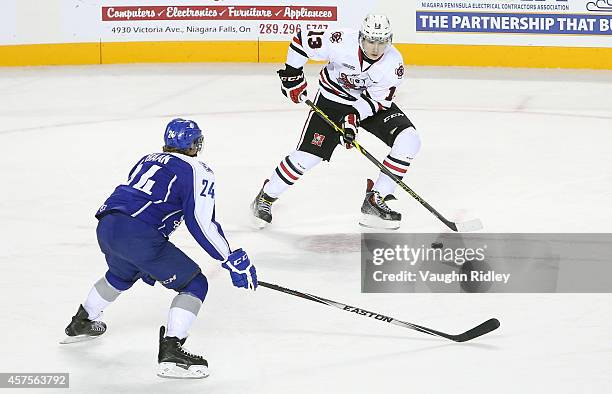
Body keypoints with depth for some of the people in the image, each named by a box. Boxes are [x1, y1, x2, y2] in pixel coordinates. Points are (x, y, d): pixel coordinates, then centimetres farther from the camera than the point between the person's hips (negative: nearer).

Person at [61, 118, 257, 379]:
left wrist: (147, 262, 44)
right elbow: (202, 223, -7)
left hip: (106, 226, 8)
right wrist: (234, 261, -1)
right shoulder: (197, 171, 3)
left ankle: (80, 323, 54)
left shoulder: (147, 160, 27)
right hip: (138, 236, -8)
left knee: (122, 275, 39)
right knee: (194, 284, 2)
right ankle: (171, 352, -12)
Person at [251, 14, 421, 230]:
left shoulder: (394, 63, -23)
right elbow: (302, 39, -15)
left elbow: (378, 99, -16)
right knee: (308, 154, -12)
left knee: (408, 140, -17)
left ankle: (375, 201, -11)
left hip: (372, 103, 3)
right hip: (332, 99, -3)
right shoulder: (341, 42, -29)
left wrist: (354, 117, -30)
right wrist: (292, 73, -10)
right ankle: (265, 198, 10)